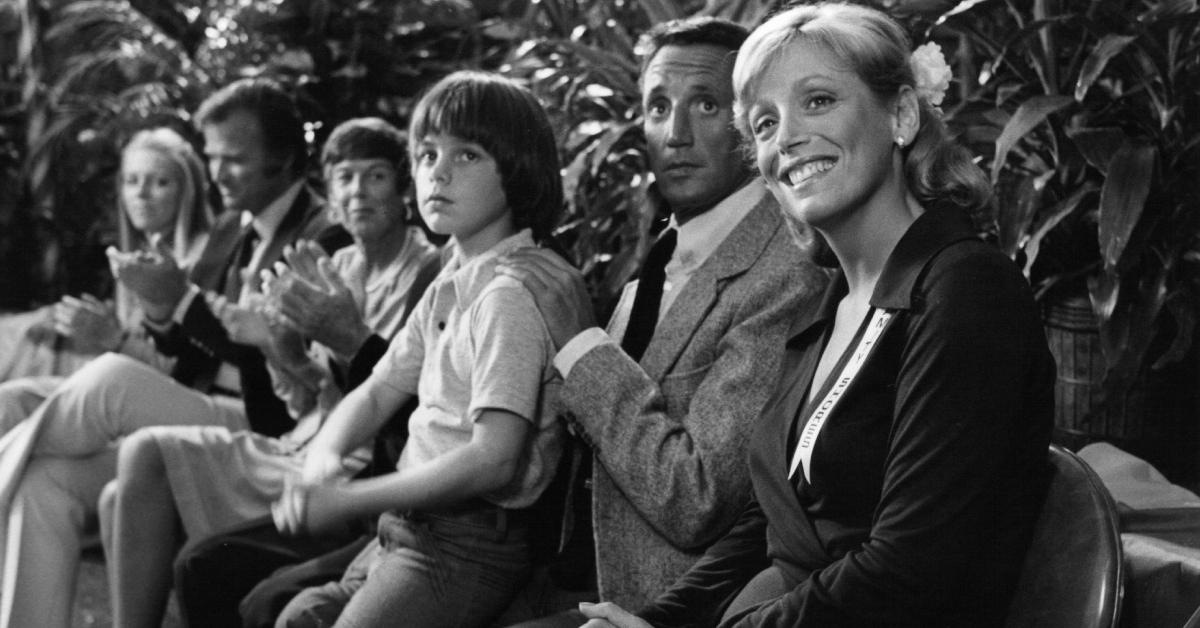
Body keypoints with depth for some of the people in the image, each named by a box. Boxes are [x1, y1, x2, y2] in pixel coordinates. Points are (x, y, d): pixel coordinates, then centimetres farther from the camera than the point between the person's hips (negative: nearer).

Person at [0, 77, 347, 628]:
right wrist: (160, 311, -4)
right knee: (46, 477, -13)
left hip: (260, 434, -8)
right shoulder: (229, 231, 19)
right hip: (193, 416, 8)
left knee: (112, 376, -25)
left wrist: (181, 300, -19)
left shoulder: (325, 242, -8)